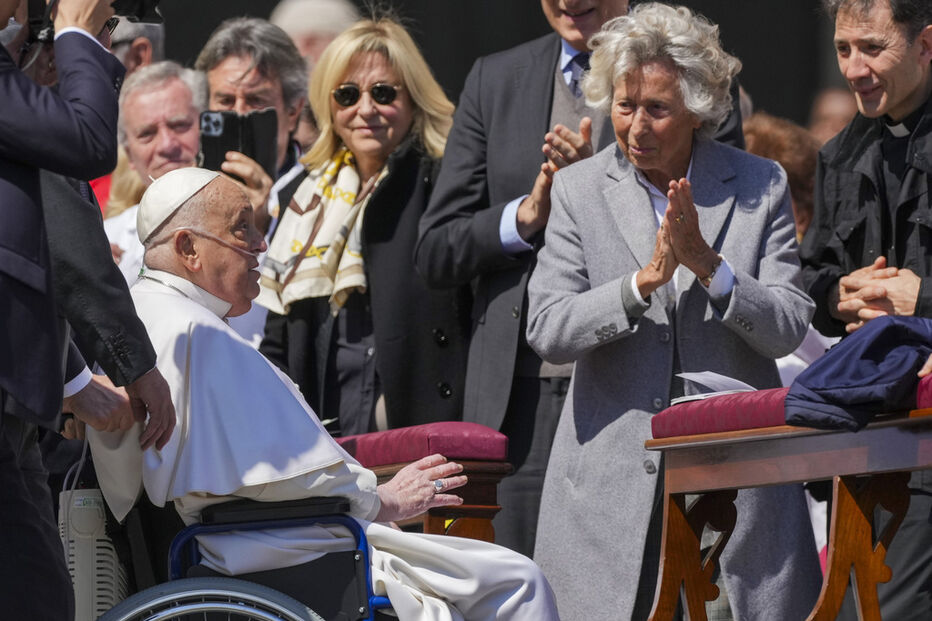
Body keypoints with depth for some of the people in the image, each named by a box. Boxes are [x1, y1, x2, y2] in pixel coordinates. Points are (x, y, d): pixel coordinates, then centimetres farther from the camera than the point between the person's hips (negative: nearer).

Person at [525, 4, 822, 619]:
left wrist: (708, 265, -15)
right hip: (613, 474, 0)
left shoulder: (761, 186, 4)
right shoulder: (579, 189, 5)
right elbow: (546, 330, -4)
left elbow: (787, 329, -1)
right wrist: (644, 280, -16)